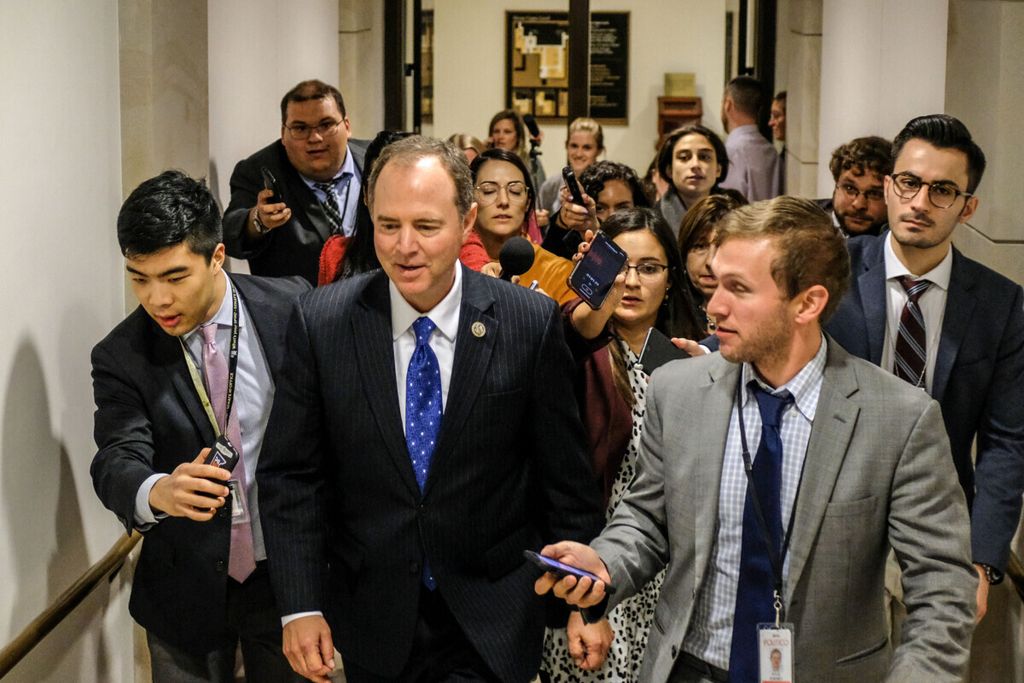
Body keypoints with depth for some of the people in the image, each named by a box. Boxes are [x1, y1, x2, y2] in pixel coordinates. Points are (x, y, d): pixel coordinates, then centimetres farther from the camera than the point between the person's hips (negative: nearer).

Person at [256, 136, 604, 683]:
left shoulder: (531, 323, -11)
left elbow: (566, 479, -3)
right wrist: (300, 607, -8)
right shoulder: (320, 323, -8)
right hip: (372, 624, 2)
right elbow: (289, 475, -3)